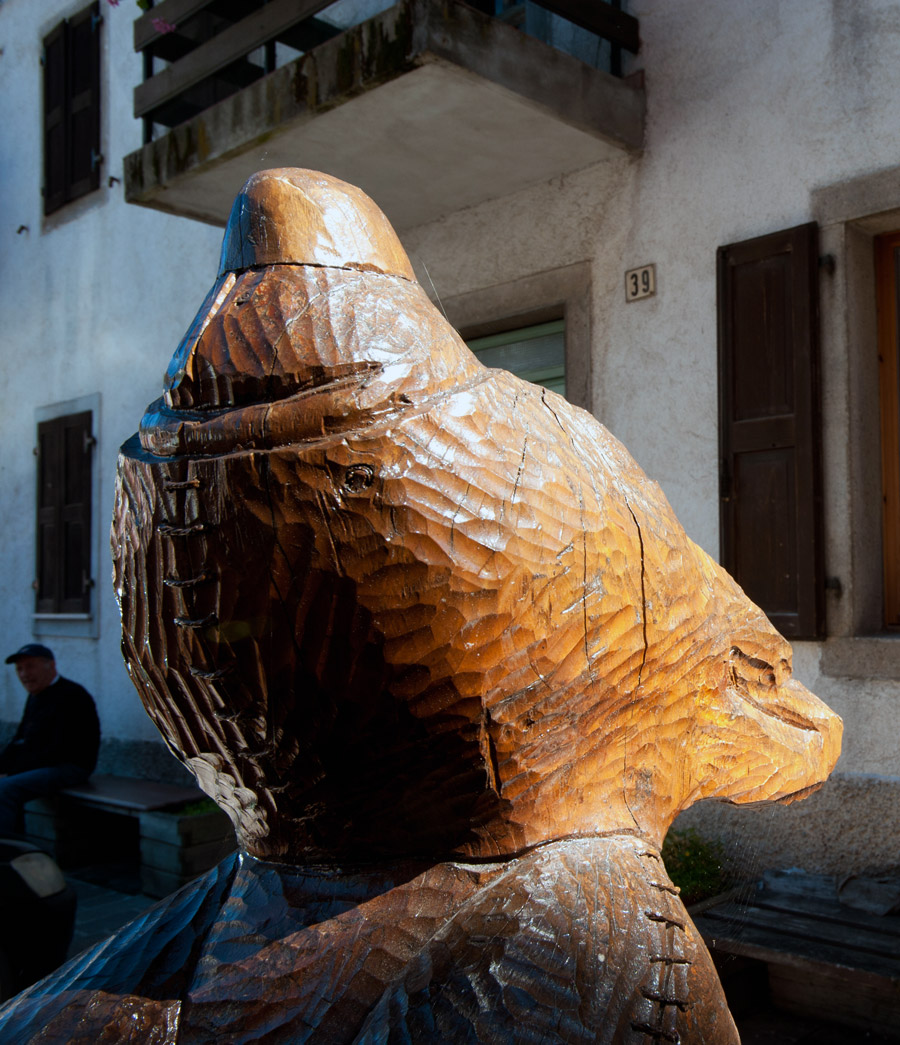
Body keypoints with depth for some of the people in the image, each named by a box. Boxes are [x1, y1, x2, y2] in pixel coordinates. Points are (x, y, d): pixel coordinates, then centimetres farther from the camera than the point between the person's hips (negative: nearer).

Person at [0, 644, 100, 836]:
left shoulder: (71, 696, -16)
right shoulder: (35, 697, 16)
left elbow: (59, 751, -20)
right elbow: (20, 741, 20)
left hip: (69, 767, -10)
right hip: (39, 763, 10)